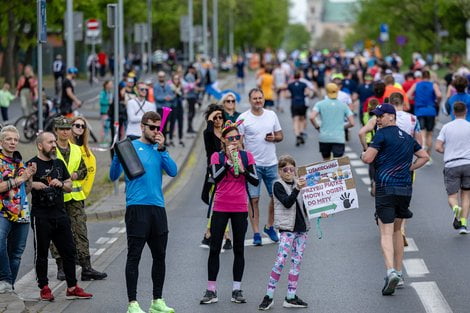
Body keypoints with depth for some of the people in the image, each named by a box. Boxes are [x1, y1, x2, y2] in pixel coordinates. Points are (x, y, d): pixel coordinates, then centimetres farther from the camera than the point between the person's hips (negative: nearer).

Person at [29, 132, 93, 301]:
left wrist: (60, 184, -1)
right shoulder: (32, 164, -5)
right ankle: (44, 288, 10)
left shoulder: (59, 164, 15)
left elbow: (69, 186, 20)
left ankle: (72, 288, 11)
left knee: (69, 251, 5)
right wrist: (32, 184, -26)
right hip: (41, 216, -6)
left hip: (60, 214, 6)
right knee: (41, 254, 2)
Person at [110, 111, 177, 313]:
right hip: (137, 207, -6)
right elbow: (114, 176, -7)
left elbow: (173, 172, -1)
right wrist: (117, 155, -24)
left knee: (159, 256, 10)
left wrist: (162, 149, -7)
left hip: (158, 208, 6)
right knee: (134, 256, -6)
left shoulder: (159, 149, 13)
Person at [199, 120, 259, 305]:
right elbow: (216, 177, -17)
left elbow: (255, 181, -4)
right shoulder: (217, 157, -1)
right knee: (214, 249, 0)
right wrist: (229, 160, -21)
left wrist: (242, 169, -17)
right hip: (220, 208, -1)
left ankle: (237, 290, 13)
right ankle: (211, 291, 6)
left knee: (239, 249, 7)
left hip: (240, 208, 1)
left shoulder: (247, 156, 3)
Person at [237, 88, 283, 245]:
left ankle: (269, 226, 27)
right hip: (252, 164, -4)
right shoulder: (243, 118, -5)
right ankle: (256, 233, 4)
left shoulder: (271, 115, 6)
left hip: (271, 163, 4)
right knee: (254, 199, -3)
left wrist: (274, 138, -8)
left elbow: (280, 135, 13)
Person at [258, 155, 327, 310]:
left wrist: (318, 213, 5)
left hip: (301, 229, 6)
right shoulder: (278, 185, -5)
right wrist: (297, 189, -31)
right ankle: (269, 296, -7)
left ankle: (291, 297, 10)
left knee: (297, 262, 6)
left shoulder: (298, 183, 13)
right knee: (280, 261, -11)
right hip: (287, 229, -6)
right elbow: (287, 203, -19)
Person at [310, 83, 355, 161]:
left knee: (326, 161, 19)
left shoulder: (320, 104, 3)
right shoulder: (343, 105, 6)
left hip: (324, 138, 1)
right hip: (339, 139, -1)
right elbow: (352, 123, 3)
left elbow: (312, 117, -12)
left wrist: (317, 127, 6)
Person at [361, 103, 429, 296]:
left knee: (386, 233, -9)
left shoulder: (382, 134, -5)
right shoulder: (407, 137, 16)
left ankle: (391, 271, -28)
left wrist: (363, 154, 11)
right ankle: (399, 274, 20)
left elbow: (368, 158, -10)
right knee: (397, 230, 18)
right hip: (405, 188, 6)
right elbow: (424, 157, 24)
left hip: (386, 188, -6)